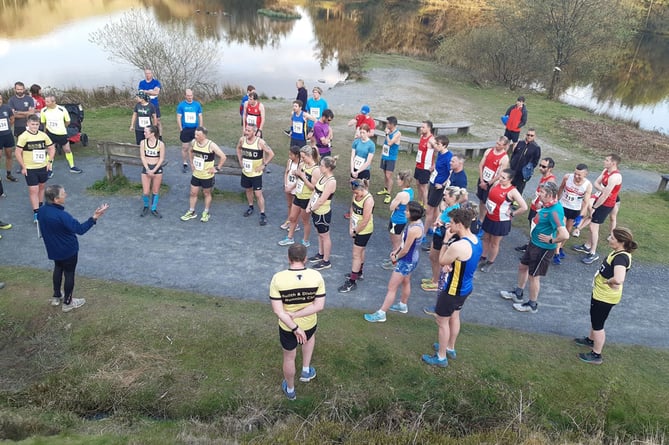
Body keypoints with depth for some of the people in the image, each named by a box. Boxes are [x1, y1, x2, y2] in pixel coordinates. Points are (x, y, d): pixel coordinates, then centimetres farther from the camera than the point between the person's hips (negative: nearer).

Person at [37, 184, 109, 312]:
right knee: (69, 274, 11)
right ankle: (67, 303, 27)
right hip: (68, 250, -7)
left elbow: (45, 229, 6)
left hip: (53, 248, 7)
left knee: (58, 268, 28)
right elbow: (80, 229, -33)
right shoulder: (61, 216, -34)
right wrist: (94, 217, -37)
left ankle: (56, 296, 43)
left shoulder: (42, 210, -9)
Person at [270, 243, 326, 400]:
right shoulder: (316, 276, -19)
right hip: (309, 324, 1)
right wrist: (296, 315, -18)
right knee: (310, 337, 38)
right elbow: (319, 306, -18)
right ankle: (306, 371, 45)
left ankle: (290, 390, 46)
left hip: (286, 327, -1)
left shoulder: (278, 278, -23)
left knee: (289, 357, 24)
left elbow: (278, 310, -22)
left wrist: (295, 328, -18)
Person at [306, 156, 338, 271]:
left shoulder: (331, 182, -26)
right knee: (320, 233, 23)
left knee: (324, 236, 6)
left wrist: (311, 209, -11)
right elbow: (314, 192, 7)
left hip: (323, 213, -8)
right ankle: (320, 254, 42)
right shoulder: (322, 176, 1)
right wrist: (309, 206, 0)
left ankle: (326, 261, 20)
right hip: (316, 211, 8)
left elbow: (321, 200, -24)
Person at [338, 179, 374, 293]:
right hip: (356, 228, 8)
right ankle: (359, 272, 44)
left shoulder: (368, 200, -28)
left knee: (356, 255, -2)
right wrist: (351, 227, -2)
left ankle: (352, 282, 6)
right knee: (360, 251, 25)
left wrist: (355, 231, -13)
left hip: (364, 231, -8)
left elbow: (365, 221, -26)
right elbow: (352, 210, 5)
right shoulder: (355, 195, -4)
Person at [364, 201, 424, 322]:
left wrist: (396, 258, -6)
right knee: (405, 282, 29)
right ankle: (403, 305, 50)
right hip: (411, 259, 10)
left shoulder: (413, 229, -32)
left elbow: (405, 249, -23)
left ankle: (381, 314, 9)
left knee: (392, 287, -1)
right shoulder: (416, 222, -3)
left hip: (407, 261, -10)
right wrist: (396, 251, 4)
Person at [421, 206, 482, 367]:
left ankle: (441, 358, 25)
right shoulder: (476, 240, -4)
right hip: (466, 287, 9)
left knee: (442, 321, 10)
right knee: (454, 317, 26)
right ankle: (450, 349, 45)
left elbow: (441, 261, -15)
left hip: (453, 290, -9)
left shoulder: (458, 246, -33)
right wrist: (450, 265, -8)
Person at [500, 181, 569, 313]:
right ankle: (518, 294, 46)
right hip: (534, 243, 10)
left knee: (534, 276, 8)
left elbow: (565, 235, -37)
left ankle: (532, 305, 29)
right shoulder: (548, 204, -3)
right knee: (523, 267, 25)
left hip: (543, 248, -10)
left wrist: (551, 241, -22)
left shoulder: (555, 211, -31)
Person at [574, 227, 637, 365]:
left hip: (605, 297, -9)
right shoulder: (619, 252, -4)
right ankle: (591, 340, 52)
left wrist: (608, 281, -29)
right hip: (600, 292, 9)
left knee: (598, 324, 8)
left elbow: (618, 279, -49)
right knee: (594, 319, 29)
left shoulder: (621, 257, -33)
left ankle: (596, 355, 25)